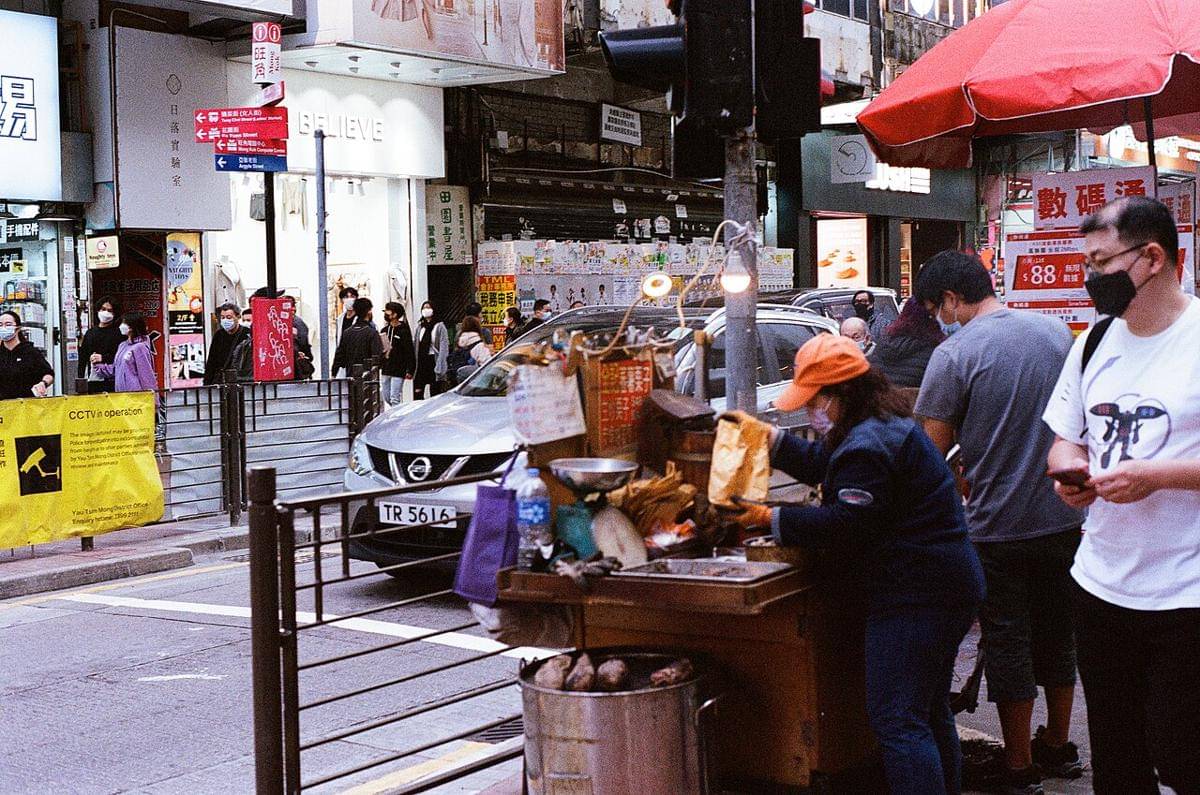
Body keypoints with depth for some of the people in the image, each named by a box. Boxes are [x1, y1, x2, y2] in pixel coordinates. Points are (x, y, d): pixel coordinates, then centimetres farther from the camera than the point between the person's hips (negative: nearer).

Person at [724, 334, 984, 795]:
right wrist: (768, 438, 20)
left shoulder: (867, 446, -20)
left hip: (913, 596, -12)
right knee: (929, 712, 21)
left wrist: (771, 520, -16)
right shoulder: (883, 425, 16)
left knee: (896, 720, -9)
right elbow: (824, 467, 26)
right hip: (946, 584, 12)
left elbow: (846, 524, -22)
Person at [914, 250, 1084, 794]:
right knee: (1057, 635, 19)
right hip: (1063, 518, 6)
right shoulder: (1057, 332, 3)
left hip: (998, 526, -6)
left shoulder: (953, 354, -15)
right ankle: (1059, 748, 32)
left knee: (1008, 645, 6)